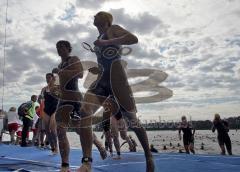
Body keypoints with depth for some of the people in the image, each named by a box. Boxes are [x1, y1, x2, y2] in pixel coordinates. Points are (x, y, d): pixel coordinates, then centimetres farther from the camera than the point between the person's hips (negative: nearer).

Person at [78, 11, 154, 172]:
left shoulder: (113, 29, 5)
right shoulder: (100, 38, 26)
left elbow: (134, 39, -16)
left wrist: (107, 42, -16)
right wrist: (98, 70, 22)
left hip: (116, 78, -7)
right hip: (102, 80, 7)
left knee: (133, 120, 0)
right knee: (84, 113, -17)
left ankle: (149, 156, 20)